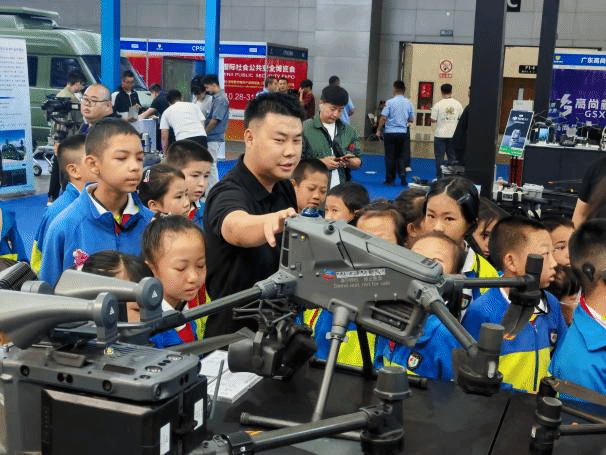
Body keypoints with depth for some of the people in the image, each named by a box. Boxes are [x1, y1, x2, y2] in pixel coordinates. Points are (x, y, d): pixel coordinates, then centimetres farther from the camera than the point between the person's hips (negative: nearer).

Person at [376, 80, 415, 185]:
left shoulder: (389, 102, -9)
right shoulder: (408, 103, 2)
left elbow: (383, 118, -10)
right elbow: (411, 119, 9)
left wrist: (379, 130, 1)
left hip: (390, 132, -3)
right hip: (403, 132, 3)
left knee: (390, 156, 4)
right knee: (401, 155, 13)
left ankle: (390, 179, 8)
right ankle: (402, 172, -5)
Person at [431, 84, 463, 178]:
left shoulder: (438, 105, -8)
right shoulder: (457, 104, 1)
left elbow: (433, 120, -7)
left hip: (440, 135, -2)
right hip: (453, 135, 3)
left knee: (439, 157, 3)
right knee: (452, 157, 9)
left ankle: (439, 177, 5)